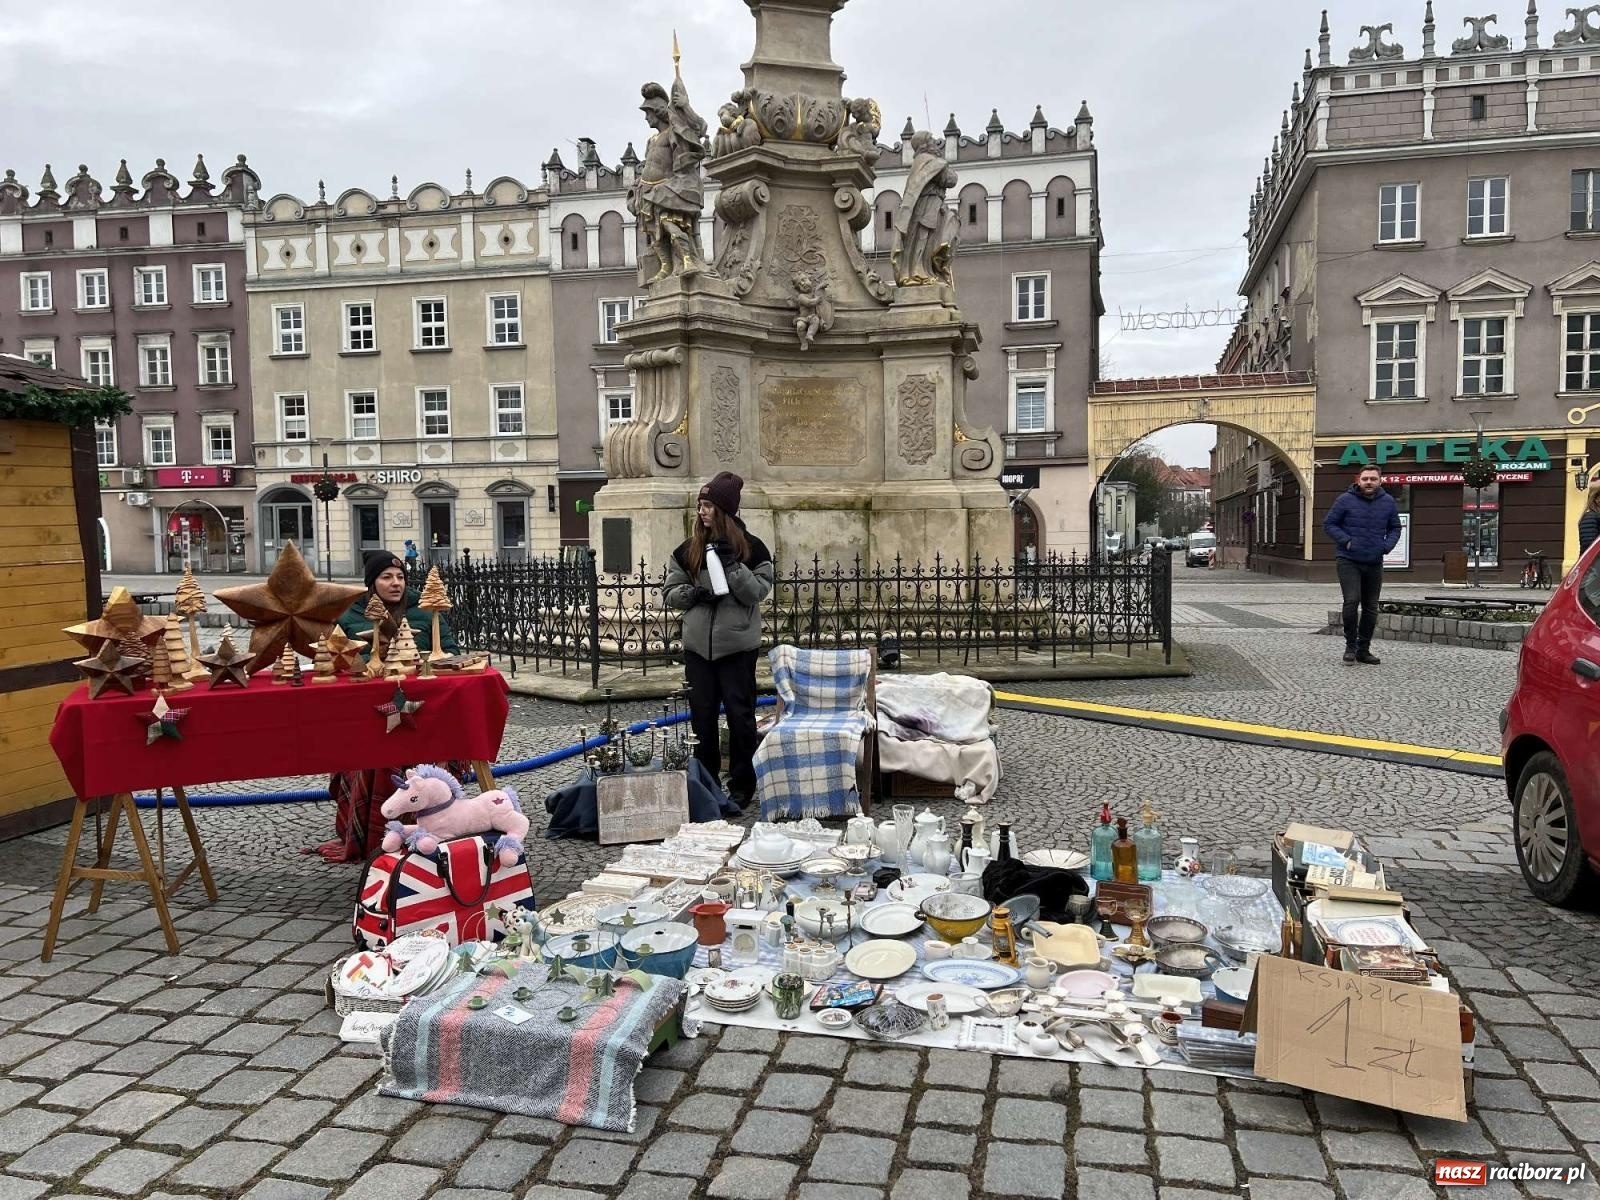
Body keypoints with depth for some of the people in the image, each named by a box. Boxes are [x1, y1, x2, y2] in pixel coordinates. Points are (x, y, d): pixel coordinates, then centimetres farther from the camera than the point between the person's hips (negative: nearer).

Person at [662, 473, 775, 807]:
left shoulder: (751, 547, -1)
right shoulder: (688, 549, 7)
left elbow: (759, 592, -8)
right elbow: (670, 591, 9)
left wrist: (732, 565, -18)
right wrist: (692, 594, -11)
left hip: (738, 645, -3)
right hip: (698, 645, 3)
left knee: (740, 713, 2)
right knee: (701, 713, 8)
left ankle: (742, 783, 14)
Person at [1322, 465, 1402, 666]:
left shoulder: (1388, 502, 6)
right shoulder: (1346, 500, -6)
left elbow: (1395, 528, 16)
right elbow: (1328, 524, -1)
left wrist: (1387, 546, -3)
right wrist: (1346, 541, -13)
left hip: (1374, 563, 4)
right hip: (1348, 560, -4)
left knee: (1371, 608, 8)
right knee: (1352, 601, -17)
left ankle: (1364, 649, 20)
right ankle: (1350, 646, -1)